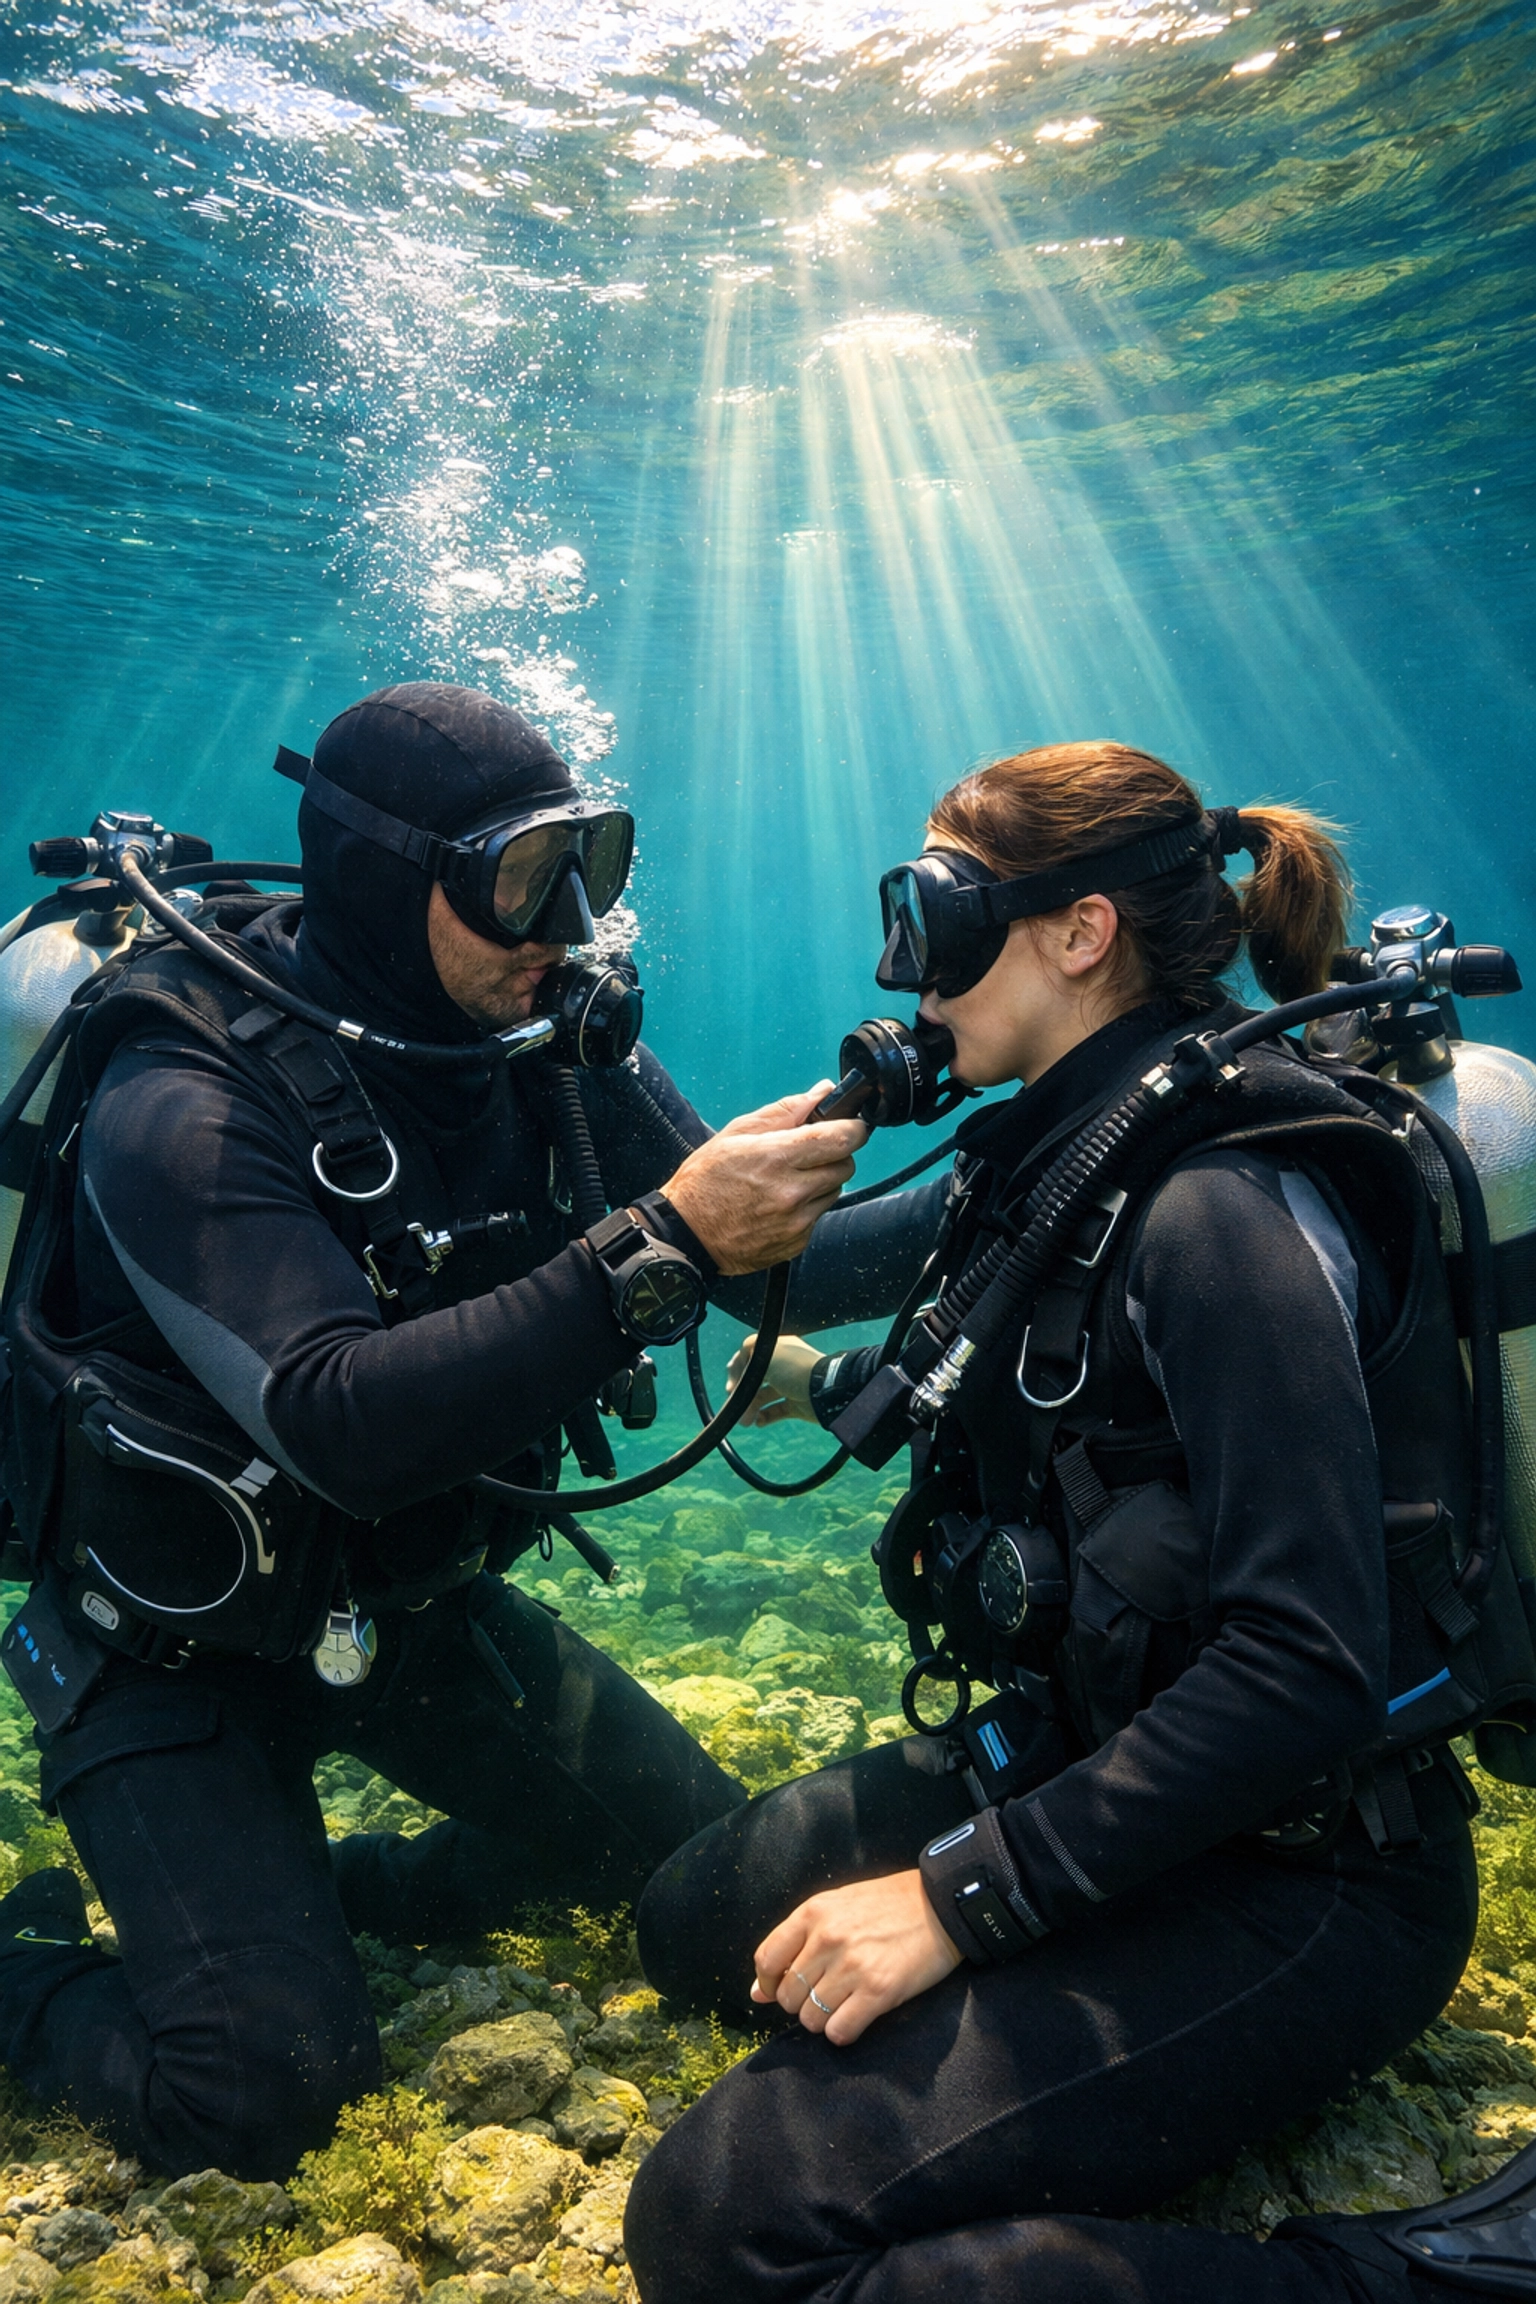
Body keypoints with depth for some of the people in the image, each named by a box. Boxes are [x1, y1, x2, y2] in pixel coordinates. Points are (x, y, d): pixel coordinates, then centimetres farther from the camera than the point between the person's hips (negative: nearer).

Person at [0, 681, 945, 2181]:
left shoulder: (550, 1049, -9)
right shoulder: (184, 1106, -28)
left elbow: (772, 1269, -6)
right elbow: (344, 1423, -40)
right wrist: (662, 1243, -45)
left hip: (420, 1599, 6)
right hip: (187, 1644, -5)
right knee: (265, 2093, -14)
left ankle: (348, 1888, 28)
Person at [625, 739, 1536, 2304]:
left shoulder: (1225, 1200, -23)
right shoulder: (1056, 1161, 5)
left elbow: (1309, 1664, -28)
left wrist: (967, 1892, -24)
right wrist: (827, 1386, 30)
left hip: (1294, 1865, -9)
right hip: (1083, 1753, 9)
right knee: (698, 1925, 16)